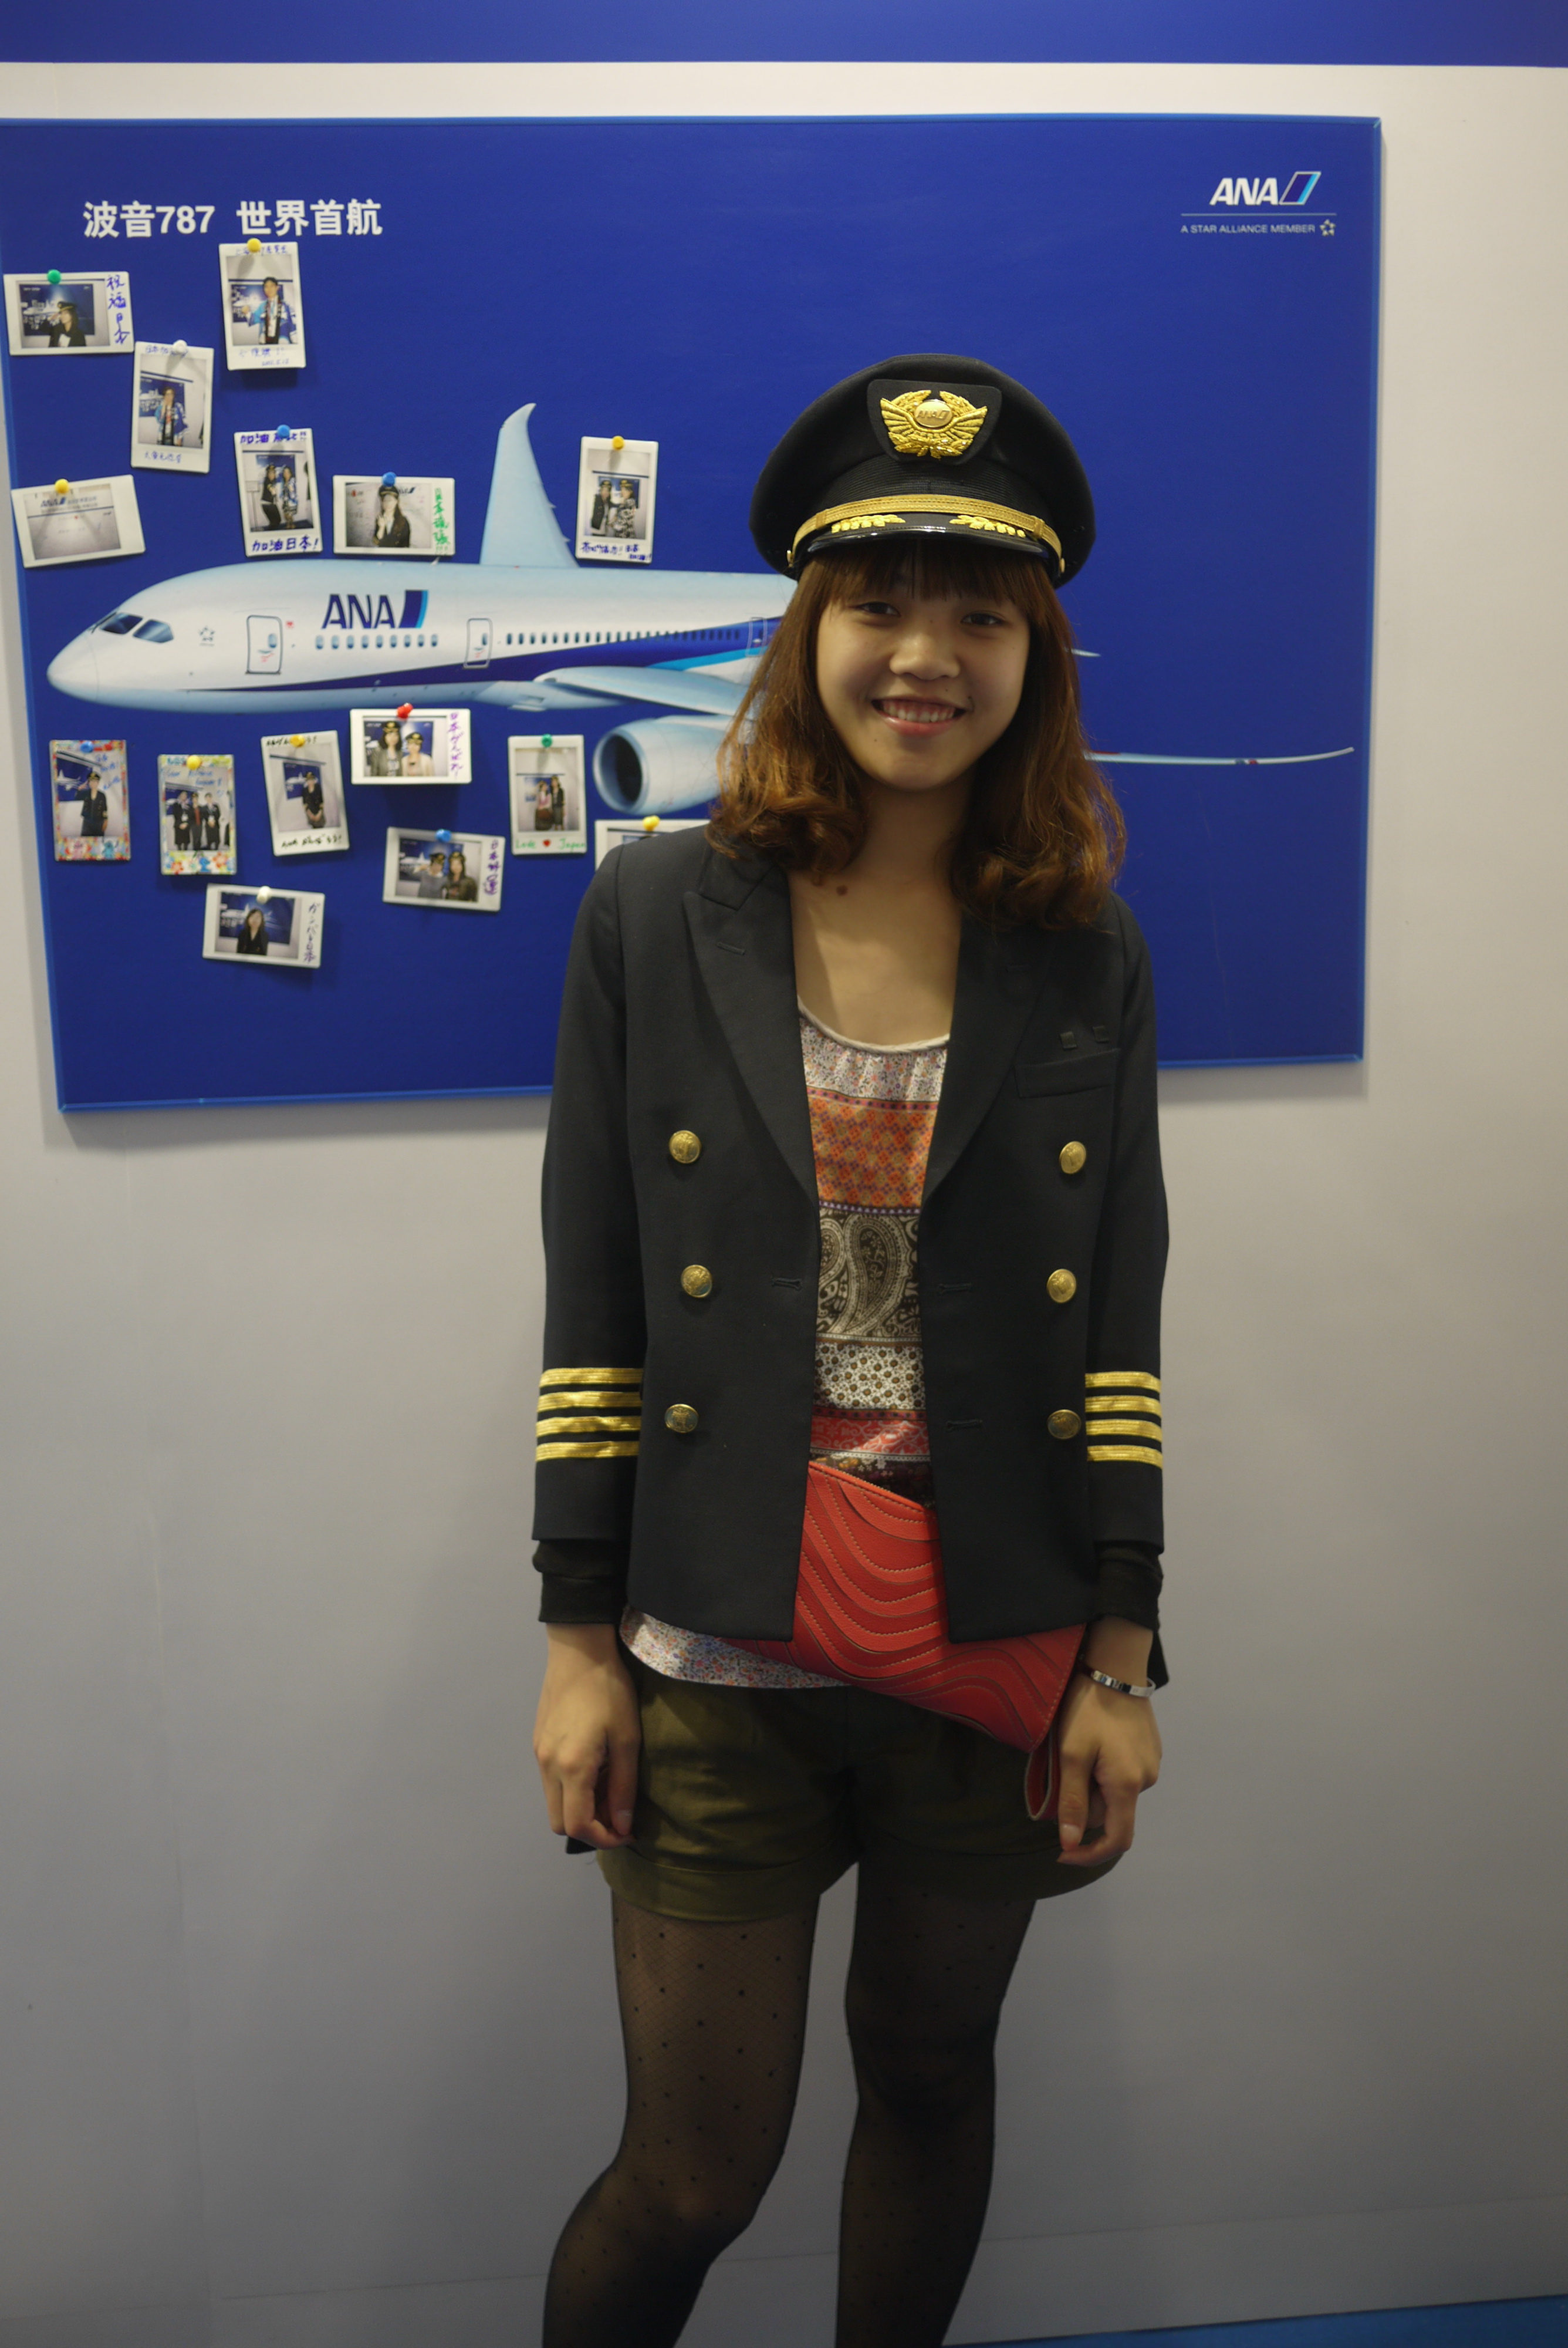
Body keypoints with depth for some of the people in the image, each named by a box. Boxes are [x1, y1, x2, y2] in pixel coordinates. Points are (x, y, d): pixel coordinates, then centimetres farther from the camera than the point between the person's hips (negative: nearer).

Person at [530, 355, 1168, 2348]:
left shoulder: (1088, 960, -1)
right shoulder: (655, 920, -5)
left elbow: (1118, 1330, 1)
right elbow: (592, 1307, -4)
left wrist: (1122, 1664, 0)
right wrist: (577, 1642, -3)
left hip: (1000, 1659, 2)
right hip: (721, 1667, -2)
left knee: (931, 2083, 21)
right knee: (694, 2172, 9)